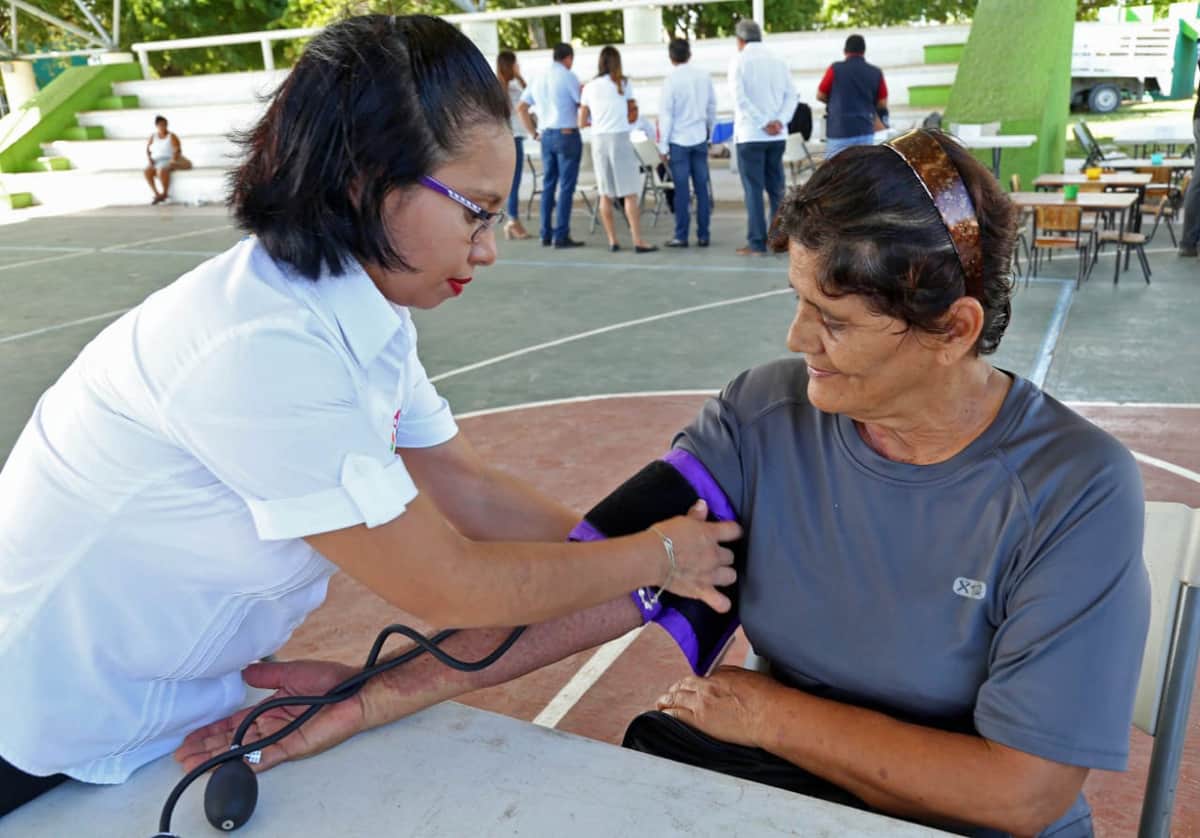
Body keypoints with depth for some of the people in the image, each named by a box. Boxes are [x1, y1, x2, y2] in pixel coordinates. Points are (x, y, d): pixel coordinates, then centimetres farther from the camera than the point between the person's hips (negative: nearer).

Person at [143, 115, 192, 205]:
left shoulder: (172, 136, -2)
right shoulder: (153, 137, 12)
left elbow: (178, 151, -12)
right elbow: (147, 151, 15)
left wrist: (172, 161, -26)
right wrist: (150, 161, -2)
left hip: (168, 161, -5)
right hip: (156, 163, 5)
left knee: (161, 170, -38)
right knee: (146, 171, -27)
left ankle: (164, 194, -23)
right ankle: (157, 194, -25)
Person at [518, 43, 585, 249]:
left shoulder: (539, 79, 12)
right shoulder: (568, 77, -7)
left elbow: (521, 109, 13)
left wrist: (533, 133, 15)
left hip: (545, 136, 6)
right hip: (566, 134, -6)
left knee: (548, 184, 11)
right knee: (566, 186, -4)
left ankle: (546, 235, 13)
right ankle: (561, 236, -5)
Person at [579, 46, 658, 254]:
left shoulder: (589, 87, 7)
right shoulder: (623, 84, 2)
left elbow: (582, 122, 9)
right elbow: (632, 116, 7)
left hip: (598, 140, 3)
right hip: (620, 138, -3)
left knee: (606, 194, 8)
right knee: (630, 194, -3)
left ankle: (612, 240, 9)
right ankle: (638, 241, -7)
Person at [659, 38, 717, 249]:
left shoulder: (671, 80, -10)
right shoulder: (704, 77, 2)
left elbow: (666, 114, -8)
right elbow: (712, 107, 9)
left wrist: (663, 145, -3)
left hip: (678, 140, -3)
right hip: (700, 139, 4)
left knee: (682, 190, 0)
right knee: (702, 188, 6)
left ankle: (681, 236, 4)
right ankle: (703, 235, 8)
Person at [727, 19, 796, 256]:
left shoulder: (739, 61, -3)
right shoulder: (778, 60, 10)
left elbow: (740, 98, -15)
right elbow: (791, 95, 2)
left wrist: (763, 123, -15)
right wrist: (780, 121, -7)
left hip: (750, 134, -5)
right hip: (777, 135, 5)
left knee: (753, 189, -2)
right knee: (776, 188, 10)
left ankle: (757, 242, -4)